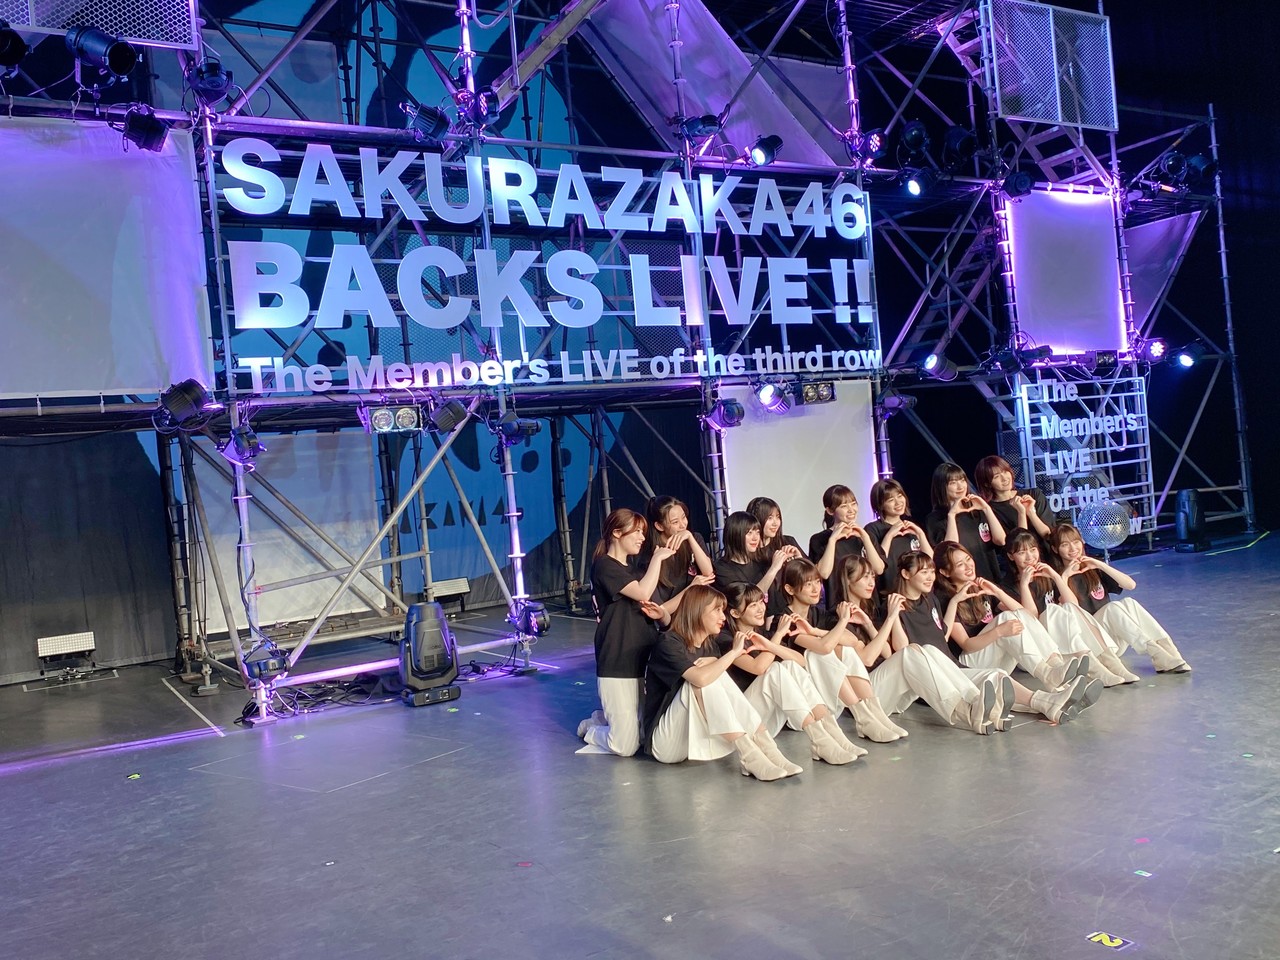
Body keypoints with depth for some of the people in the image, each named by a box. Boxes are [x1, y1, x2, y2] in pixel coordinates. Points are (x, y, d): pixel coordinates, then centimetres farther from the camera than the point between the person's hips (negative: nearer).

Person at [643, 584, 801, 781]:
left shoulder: (709, 644, 10)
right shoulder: (668, 643, -15)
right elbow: (701, 678, -34)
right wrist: (734, 652, -22)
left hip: (697, 736, 7)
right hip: (664, 742, -7)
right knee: (704, 679, -27)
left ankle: (768, 751, -24)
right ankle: (749, 756, -32)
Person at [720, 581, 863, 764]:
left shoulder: (762, 633, 14)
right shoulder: (725, 639, -6)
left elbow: (801, 661, -1)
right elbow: (758, 667, -22)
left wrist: (770, 645, -18)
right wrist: (778, 634, -9)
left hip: (774, 714, 6)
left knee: (790, 666, -18)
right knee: (776, 669, -27)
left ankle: (832, 733, -30)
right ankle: (820, 742, -36)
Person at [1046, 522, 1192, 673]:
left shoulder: (1093, 570, 14)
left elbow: (1131, 584, 3)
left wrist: (1100, 565, -5)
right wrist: (1064, 577, -18)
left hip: (1113, 641, 5)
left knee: (1128, 603, -22)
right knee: (1113, 607, -28)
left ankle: (1170, 655, -34)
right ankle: (1158, 656, -37)